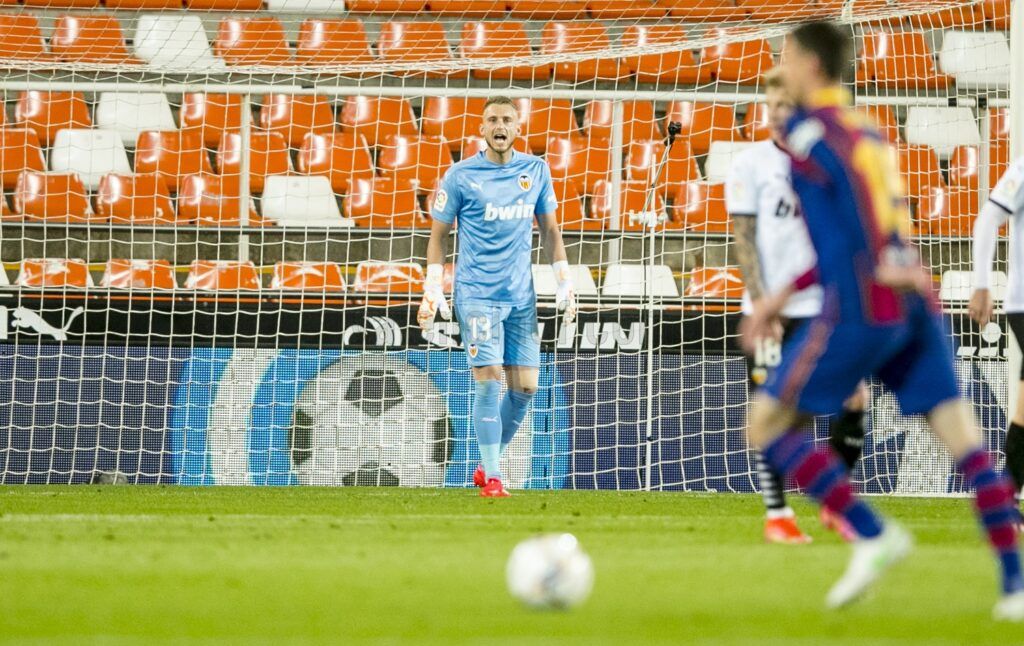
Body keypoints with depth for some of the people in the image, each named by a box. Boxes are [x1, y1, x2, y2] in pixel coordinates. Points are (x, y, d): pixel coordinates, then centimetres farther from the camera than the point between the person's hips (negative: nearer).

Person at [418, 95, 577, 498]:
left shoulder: (536, 171, 7)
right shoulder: (461, 175, -3)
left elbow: (549, 230, 16)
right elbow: (439, 235, 3)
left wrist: (564, 283, 9)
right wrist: (433, 291, -3)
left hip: (521, 296, 4)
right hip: (476, 294, -4)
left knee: (525, 387, 1)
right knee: (488, 381, -12)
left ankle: (487, 466, 18)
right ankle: (491, 478, -4)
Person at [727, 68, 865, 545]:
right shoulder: (751, 164, -1)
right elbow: (744, 238, -4)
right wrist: (759, 301, -12)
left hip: (825, 308, 3)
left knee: (854, 400, -4)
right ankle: (777, 515, 7)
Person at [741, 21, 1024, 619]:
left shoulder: (810, 128, -1)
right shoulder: (868, 132, 23)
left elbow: (853, 175, -21)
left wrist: (884, 266, -24)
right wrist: (784, 296, 32)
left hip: (861, 308, -7)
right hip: (915, 301, 7)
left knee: (767, 425, 4)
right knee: (962, 436, 0)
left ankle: (874, 535, -5)